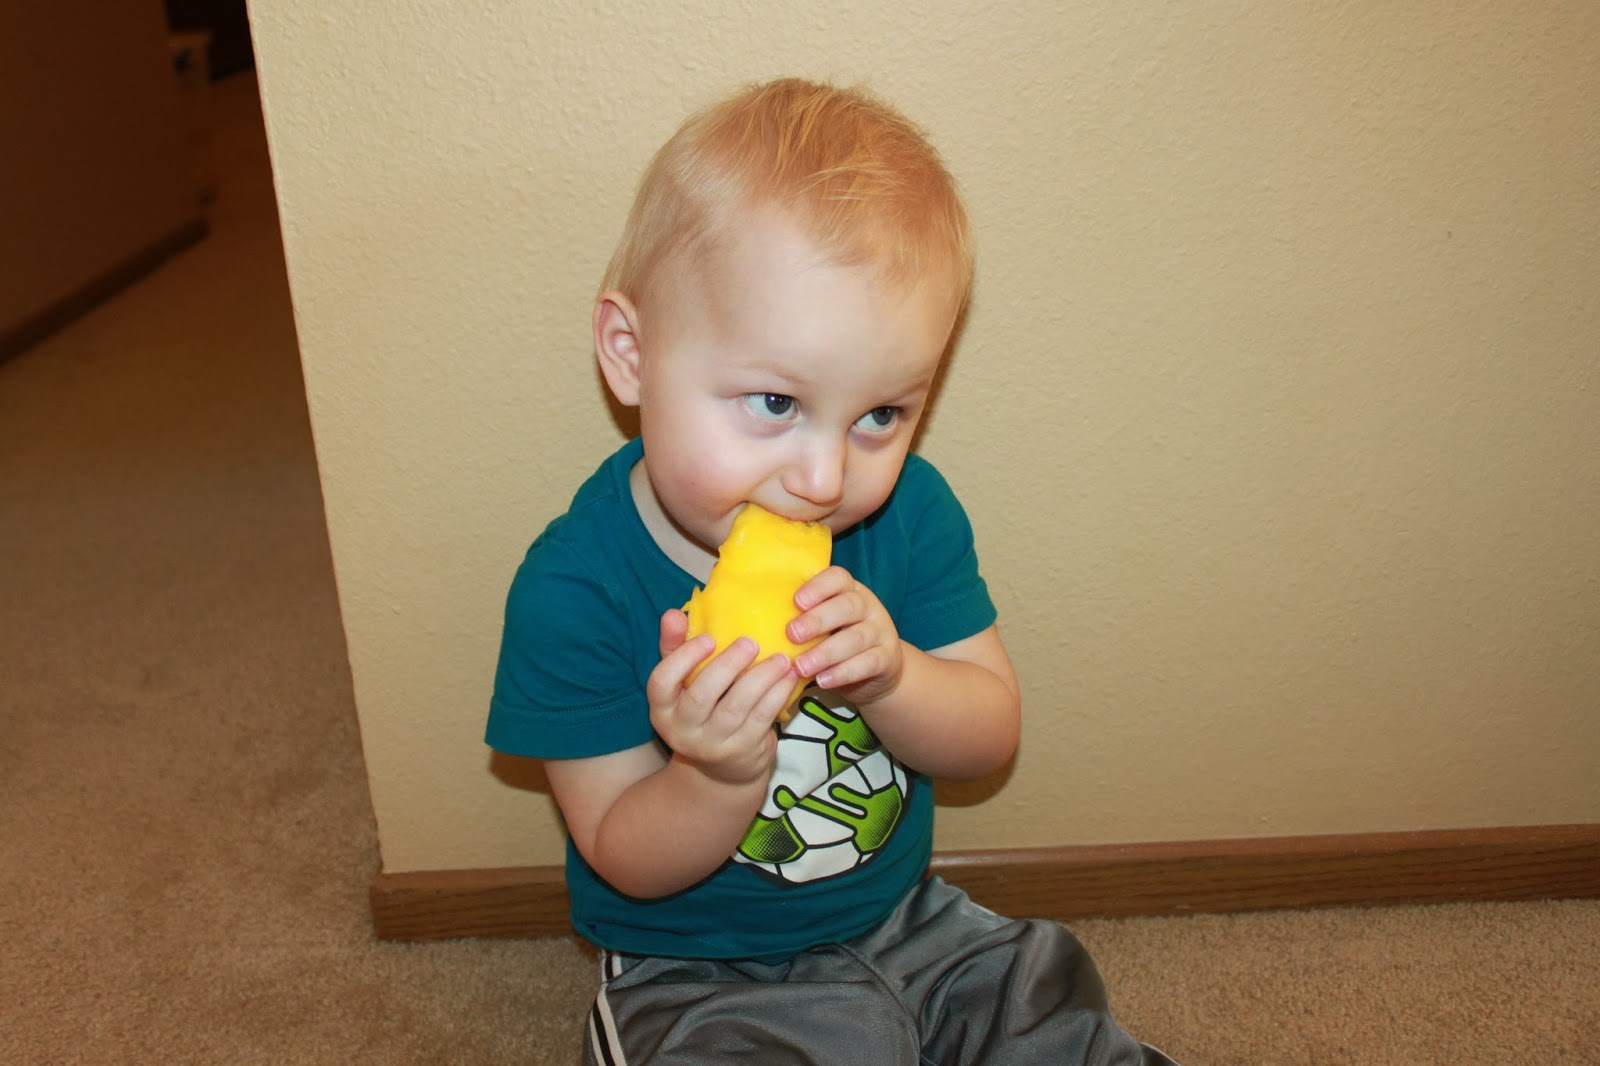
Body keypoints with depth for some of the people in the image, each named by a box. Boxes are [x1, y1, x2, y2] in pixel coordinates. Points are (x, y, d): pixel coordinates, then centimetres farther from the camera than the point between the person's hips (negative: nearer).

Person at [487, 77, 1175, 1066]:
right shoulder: (575, 587, -22)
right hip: (700, 976, -3)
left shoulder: (908, 510, -10)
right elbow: (626, 863, -14)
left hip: (908, 925, 4)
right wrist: (720, 777, -36)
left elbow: (992, 734, -6)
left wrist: (889, 676, -28)